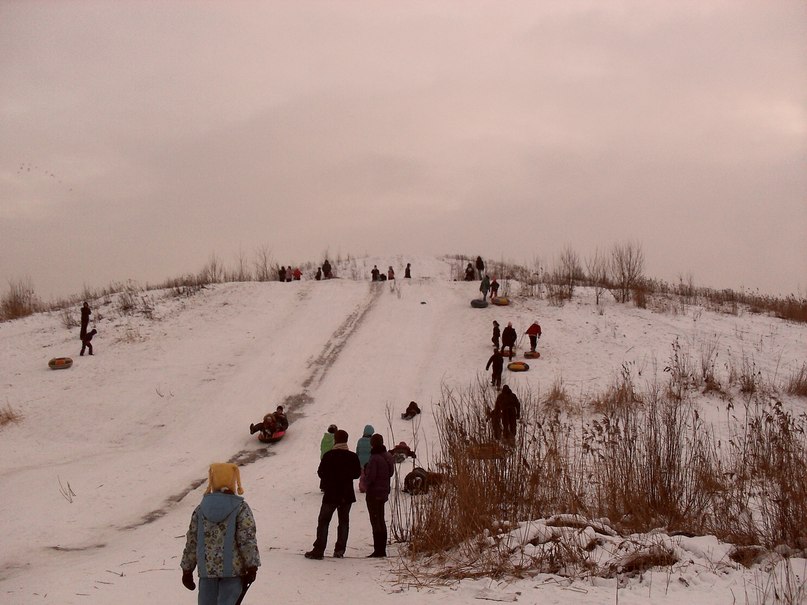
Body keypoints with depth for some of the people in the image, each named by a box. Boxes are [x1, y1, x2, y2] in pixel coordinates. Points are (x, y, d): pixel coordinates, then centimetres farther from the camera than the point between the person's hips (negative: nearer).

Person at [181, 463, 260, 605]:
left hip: (207, 570, 3)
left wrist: (187, 570, 16)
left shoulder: (201, 509, 7)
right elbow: (247, 539, -11)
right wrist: (252, 567, -6)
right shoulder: (240, 508, -5)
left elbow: (192, 542, 9)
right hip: (233, 569, -3)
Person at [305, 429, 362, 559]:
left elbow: (321, 473, -7)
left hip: (330, 495, -3)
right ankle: (340, 550, 10)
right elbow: (357, 473, 6)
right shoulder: (353, 457, -3)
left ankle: (318, 550, -3)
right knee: (344, 522, 13)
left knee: (323, 521, 3)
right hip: (347, 495, 3)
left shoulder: (328, 456, -12)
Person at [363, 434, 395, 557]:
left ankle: (378, 550, -2)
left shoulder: (374, 459, -21)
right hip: (384, 491, 8)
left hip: (374, 492, -8)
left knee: (376, 521, -3)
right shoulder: (388, 456, 6)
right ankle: (382, 549, 22)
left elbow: (370, 476, -22)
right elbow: (391, 473, 14)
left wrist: (365, 482, -3)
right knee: (381, 521, 16)